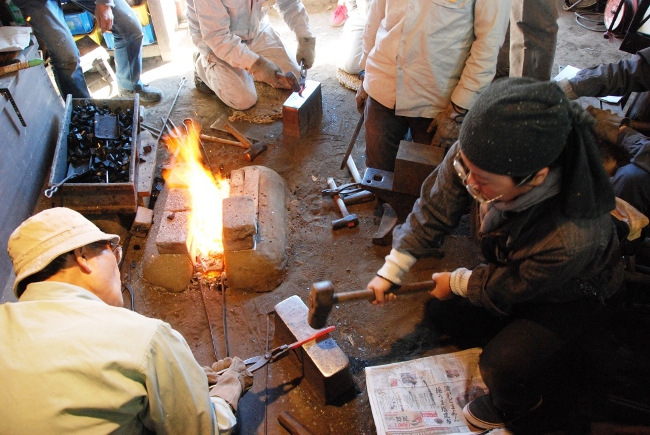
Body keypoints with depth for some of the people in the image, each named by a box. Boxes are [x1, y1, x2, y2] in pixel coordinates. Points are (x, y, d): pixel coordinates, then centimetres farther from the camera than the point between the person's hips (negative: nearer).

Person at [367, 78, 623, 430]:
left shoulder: (572, 238, -47)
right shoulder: (476, 155, -35)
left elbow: (513, 286, -26)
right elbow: (434, 209, -18)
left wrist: (457, 282, -10)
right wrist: (391, 271, -15)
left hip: (569, 291, -5)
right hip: (509, 263, 5)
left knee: (502, 366, -12)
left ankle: (516, 403, 26)